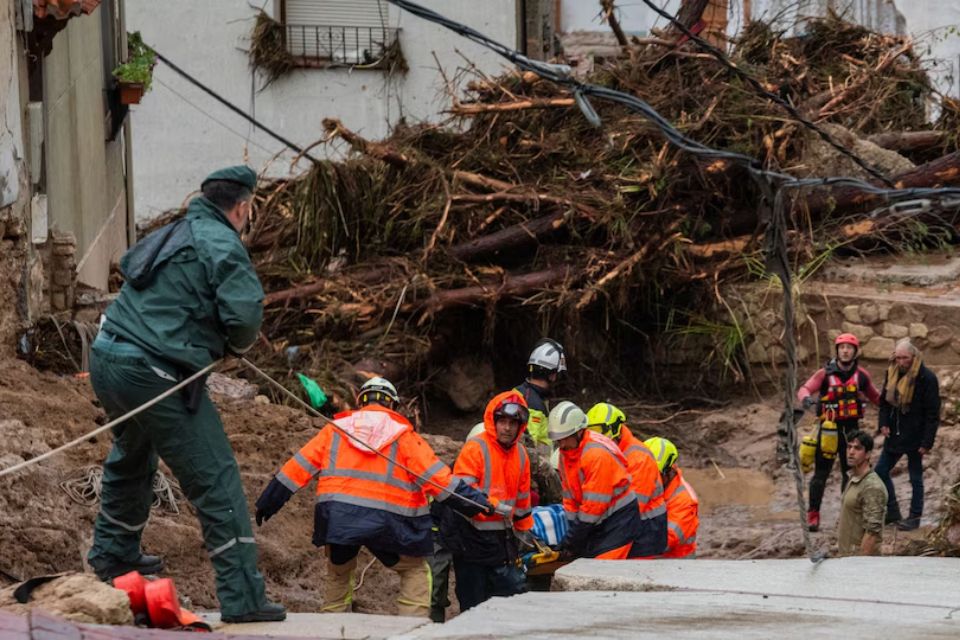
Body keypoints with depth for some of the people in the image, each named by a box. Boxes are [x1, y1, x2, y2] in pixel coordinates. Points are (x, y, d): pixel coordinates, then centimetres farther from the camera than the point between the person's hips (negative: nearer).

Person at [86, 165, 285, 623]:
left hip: (107, 362, 9)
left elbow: (129, 268, 32)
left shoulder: (167, 236, 17)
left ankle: (113, 554, 51)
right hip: (155, 375, -9)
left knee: (131, 459, 34)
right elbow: (244, 314, -21)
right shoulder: (221, 244, -9)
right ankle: (241, 598, -10)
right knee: (216, 480, -5)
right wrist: (236, 344, 4)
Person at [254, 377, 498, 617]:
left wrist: (268, 502, 20)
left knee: (338, 573, 23)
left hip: (336, 518, 3)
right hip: (384, 522, -3)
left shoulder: (335, 429, 13)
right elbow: (434, 475, -2)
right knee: (415, 571, 12)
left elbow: (299, 467, 13)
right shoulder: (404, 436, 5)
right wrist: (476, 501, 1)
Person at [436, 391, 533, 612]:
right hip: (472, 538, -7)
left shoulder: (520, 454, 11)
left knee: (515, 592, 2)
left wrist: (525, 531, 27)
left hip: (502, 539, 7)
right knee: (474, 603, -2)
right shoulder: (475, 449, -12)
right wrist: (491, 504, -33)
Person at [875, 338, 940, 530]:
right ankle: (892, 512, 21)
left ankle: (915, 517, 14)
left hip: (914, 438, -7)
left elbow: (933, 413, -14)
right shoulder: (892, 374, 4)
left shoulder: (926, 378, -15)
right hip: (894, 434, 7)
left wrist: (927, 442, -17)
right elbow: (884, 401, 16)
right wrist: (884, 423, -2)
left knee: (915, 477, 4)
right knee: (881, 471, 9)